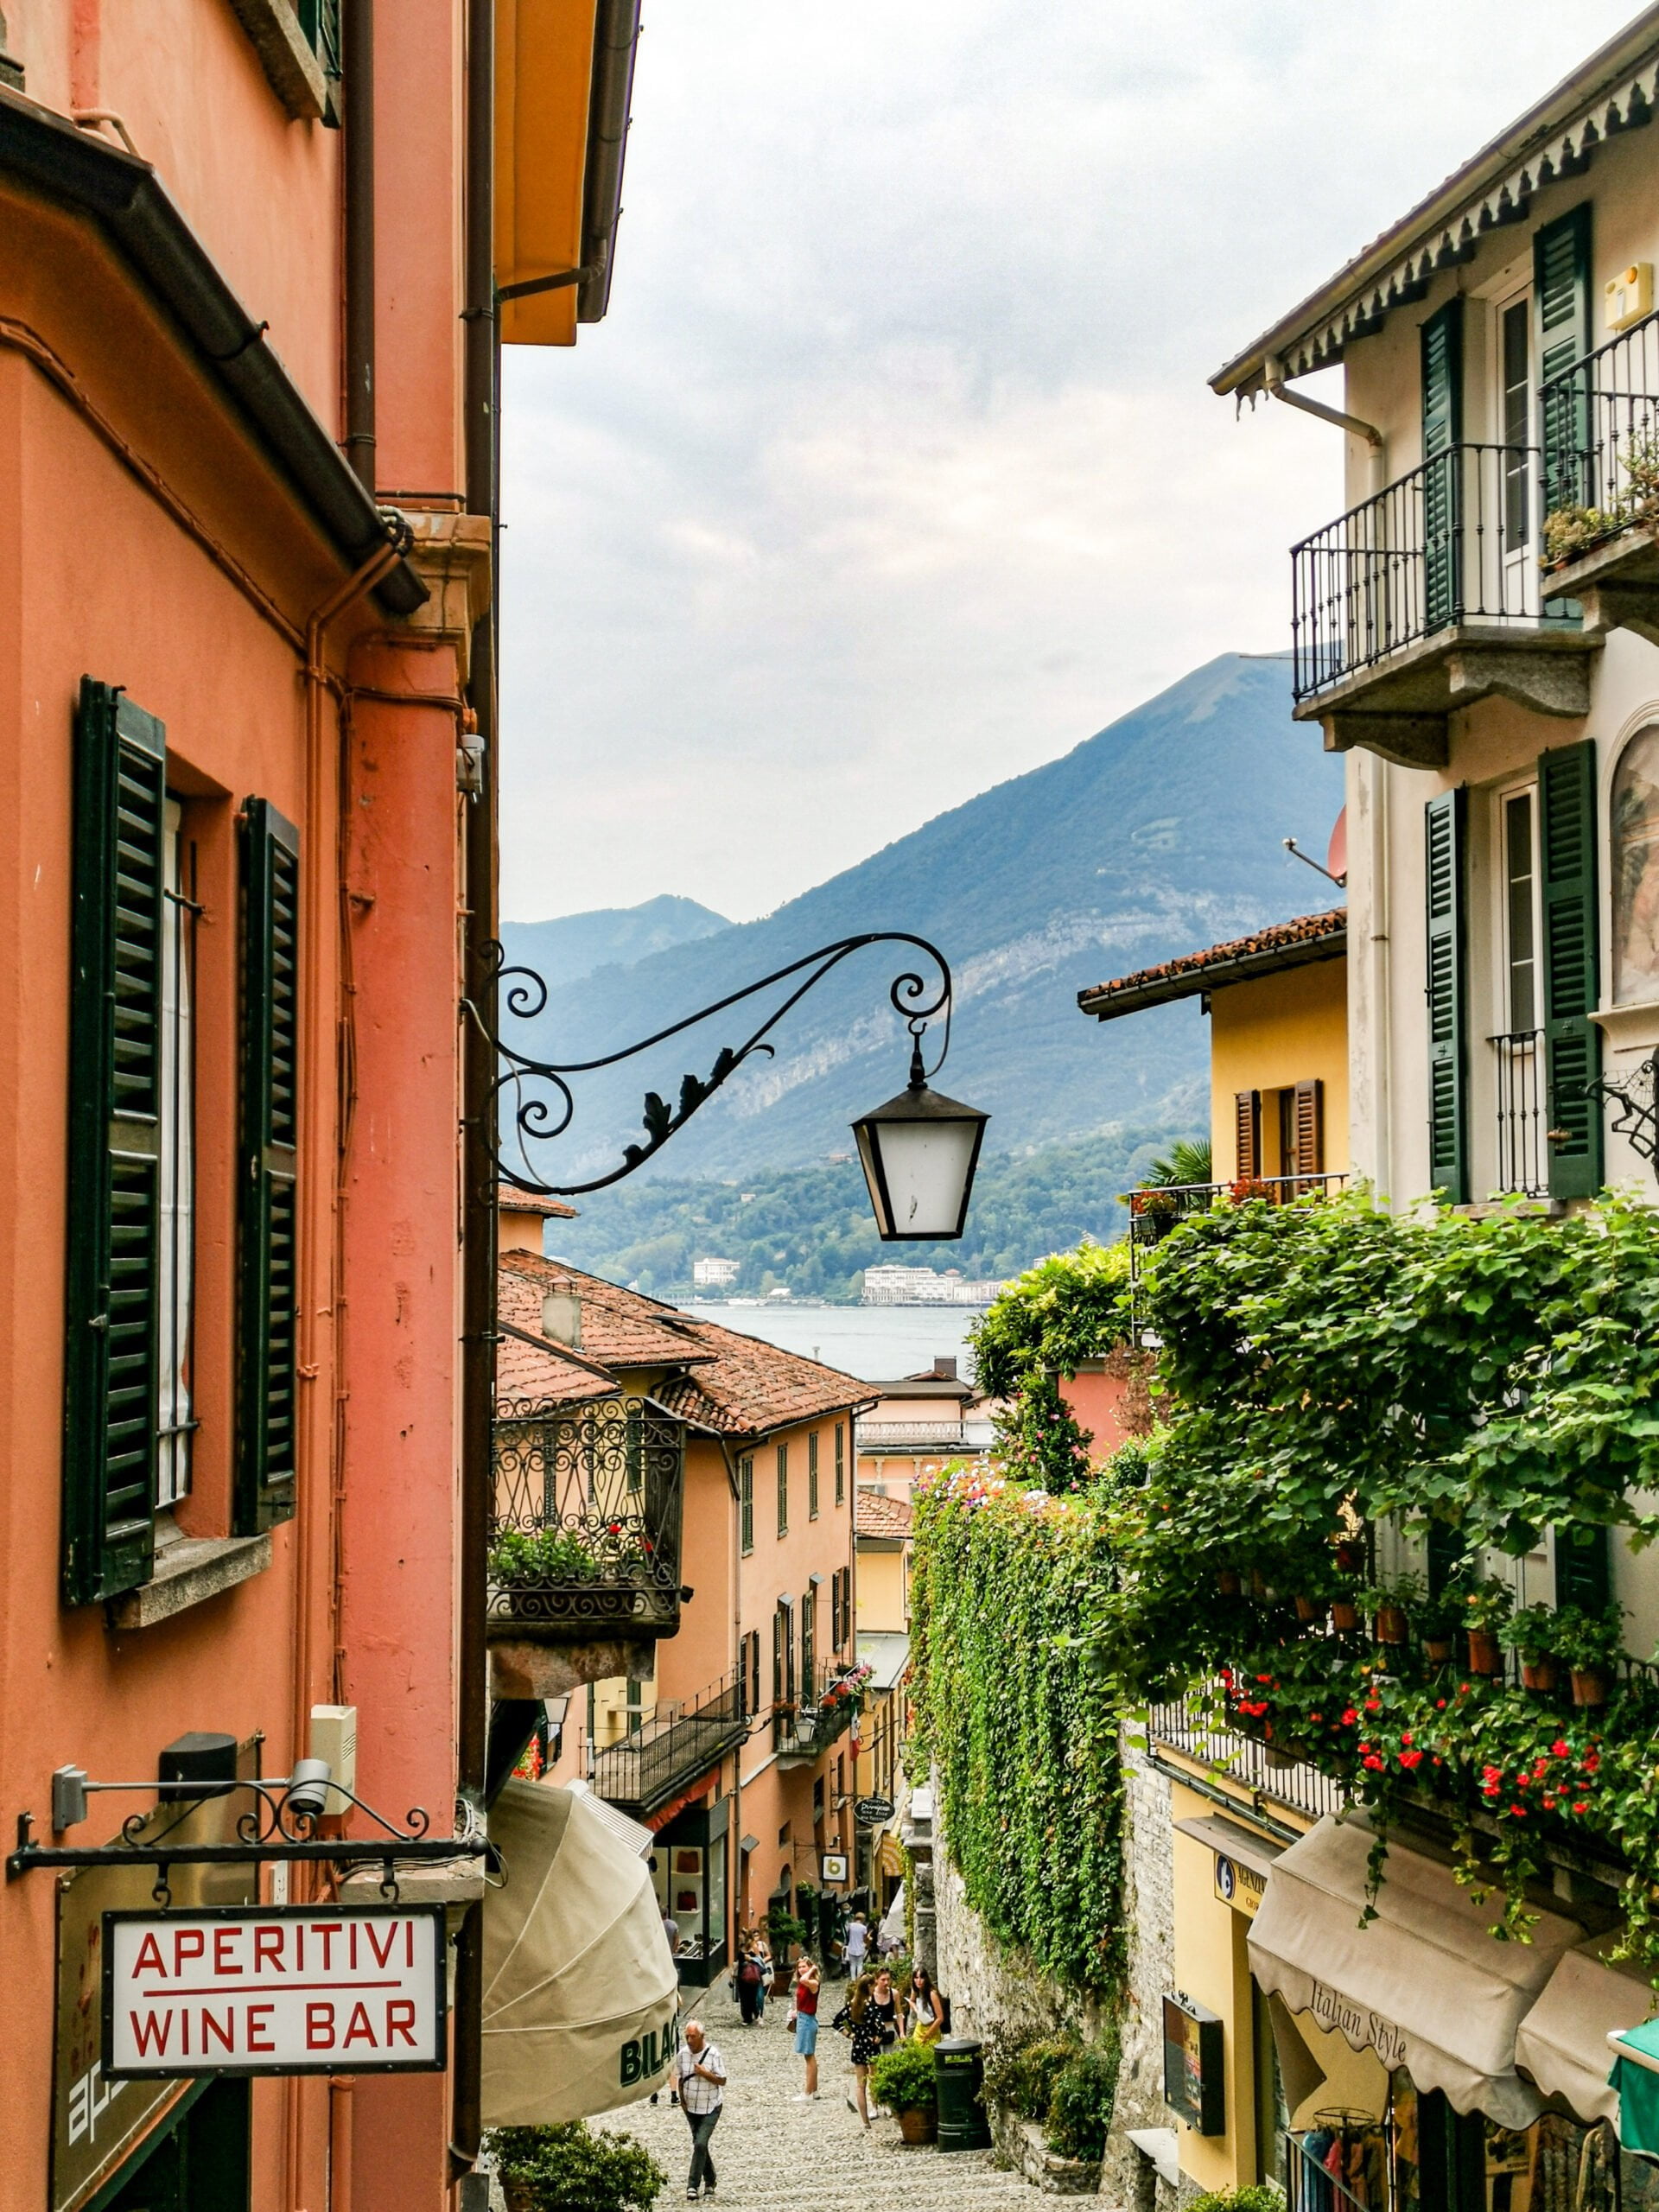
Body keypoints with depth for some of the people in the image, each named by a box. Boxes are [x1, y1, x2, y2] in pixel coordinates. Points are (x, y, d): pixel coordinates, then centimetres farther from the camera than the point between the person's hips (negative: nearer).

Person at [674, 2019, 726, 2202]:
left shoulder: (713, 2054, -16)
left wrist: (705, 2073, -26)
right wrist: (682, 2099, 3)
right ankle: (710, 2182, 29)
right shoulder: (683, 2053, -3)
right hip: (690, 2108, 5)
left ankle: (693, 2186, -13)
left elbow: (722, 2080, -12)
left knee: (700, 2144, -16)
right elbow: (679, 2077, 11)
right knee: (699, 2145, 13)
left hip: (710, 2108, -5)